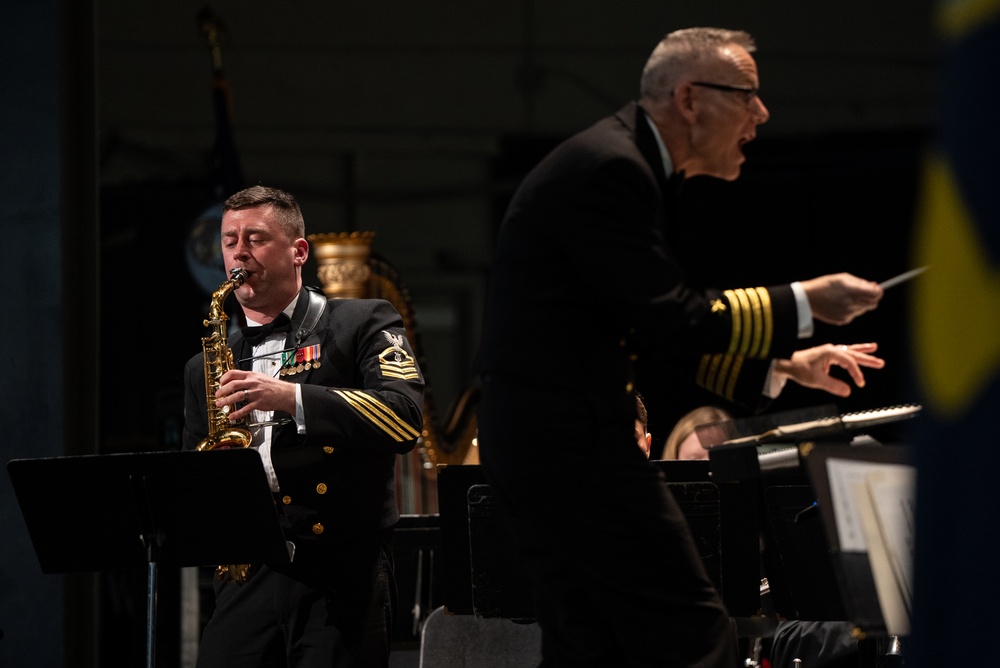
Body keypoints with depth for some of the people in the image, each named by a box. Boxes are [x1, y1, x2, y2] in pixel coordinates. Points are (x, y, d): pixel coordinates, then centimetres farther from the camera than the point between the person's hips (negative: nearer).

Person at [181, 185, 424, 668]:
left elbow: (405, 416, -9)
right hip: (247, 577, 4)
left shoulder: (363, 324, 8)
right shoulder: (206, 369, 21)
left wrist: (291, 398, -17)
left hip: (343, 575, -4)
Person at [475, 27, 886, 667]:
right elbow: (666, 320, -19)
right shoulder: (607, 168, -16)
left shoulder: (624, 162, 17)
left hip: (537, 439, 11)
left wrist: (782, 363, 17)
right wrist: (803, 303, -11)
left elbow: (652, 329, 22)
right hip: (572, 437, -11)